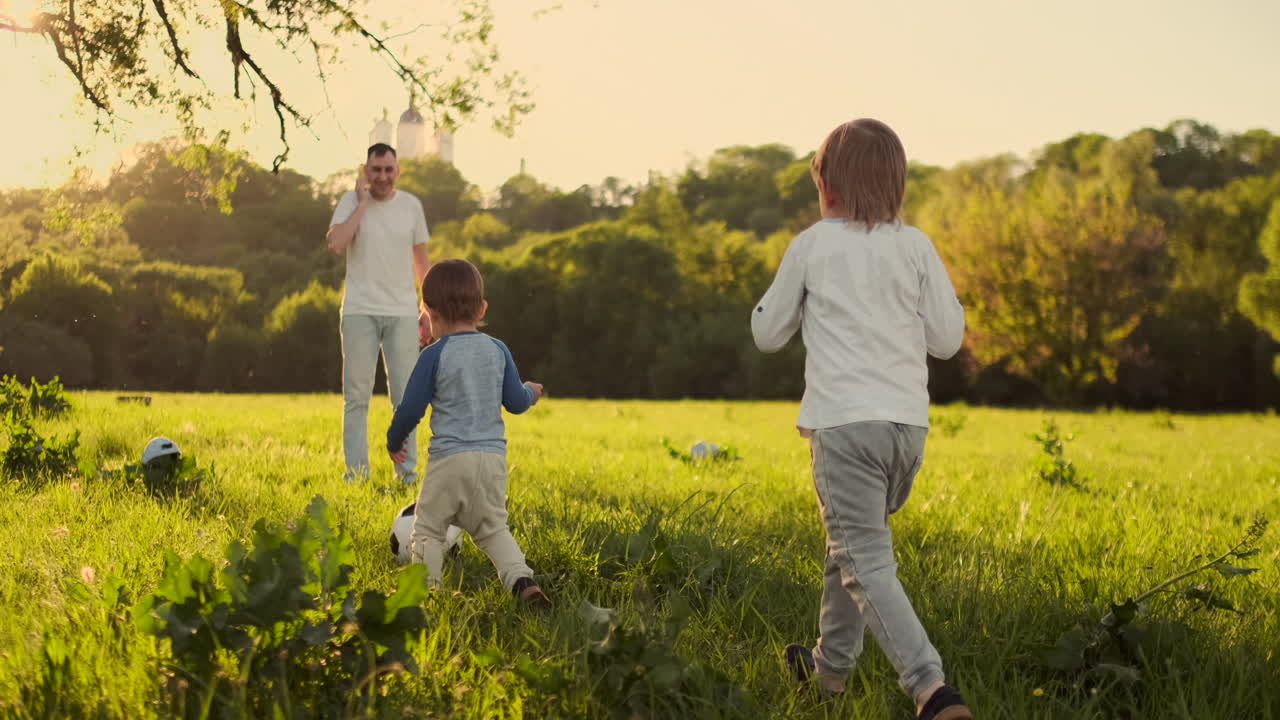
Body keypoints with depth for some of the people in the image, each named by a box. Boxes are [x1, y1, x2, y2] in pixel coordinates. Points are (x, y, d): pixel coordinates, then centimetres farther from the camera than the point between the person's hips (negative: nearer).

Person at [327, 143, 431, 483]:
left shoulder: (411, 206, 6)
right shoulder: (351, 202, -2)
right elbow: (336, 245, -20)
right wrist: (363, 202, -14)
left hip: (403, 313, 2)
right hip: (360, 312, -2)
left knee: (405, 395, 3)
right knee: (357, 395, 0)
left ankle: (407, 471, 10)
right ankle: (356, 473, 6)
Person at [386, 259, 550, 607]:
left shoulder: (435, 354, -6)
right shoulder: (498, 350, 8)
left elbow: (411, 408, -4)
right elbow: (515, 402, 15)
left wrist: (394, 441, 14)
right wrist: (531, 392, 39)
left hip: (449, 458, -5)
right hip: (493, 455, 5)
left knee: (428, 527, 5)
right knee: (493, 528, 14)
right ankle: (522, 580, -5)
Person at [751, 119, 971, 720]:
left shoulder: (811, 247, 0)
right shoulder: (916, 247, 5)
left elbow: (767, 334, 9)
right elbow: (947, 339, 6)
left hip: (844, 422, -4)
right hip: (908, 422, 5)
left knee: (867, 562, -8)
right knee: (851, 543, 22)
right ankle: (830, 664, 35)